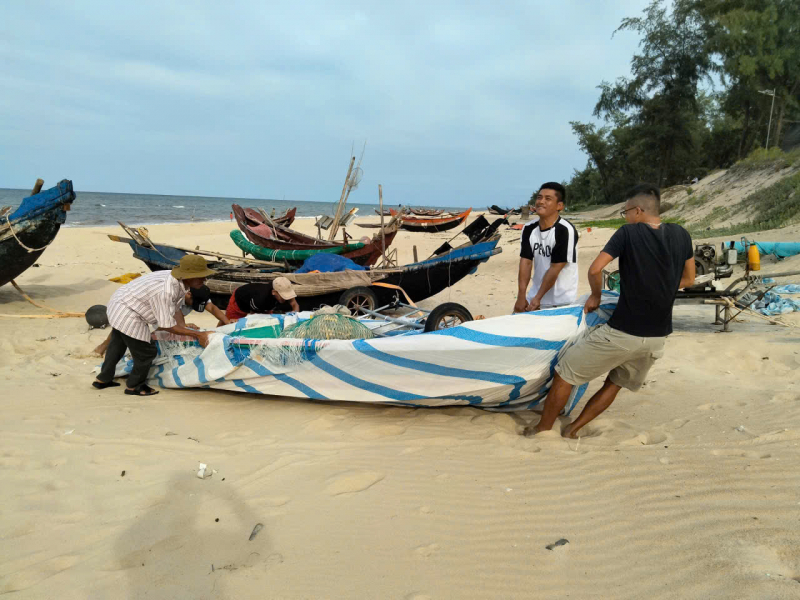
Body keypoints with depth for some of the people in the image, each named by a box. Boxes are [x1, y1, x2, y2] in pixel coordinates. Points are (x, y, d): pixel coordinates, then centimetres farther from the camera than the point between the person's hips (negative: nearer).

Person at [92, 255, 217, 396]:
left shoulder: (180, 282, -10)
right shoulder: (165, 291, -36)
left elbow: (175, 309, 1)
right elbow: (166, 326, -29)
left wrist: (185, 329, -6)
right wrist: (197, 334, -25)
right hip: (127, 315, -10)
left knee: (118, 344, 28)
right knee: (145, 352, 2)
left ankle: (103, 379, 48)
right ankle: (133, 386, 26)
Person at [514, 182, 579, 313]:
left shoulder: (565, 231, -18)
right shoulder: (529, 229, 2)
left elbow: (555, 269, -18)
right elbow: (525, 262, -3)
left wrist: (538, 298, -16)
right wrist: (521, 296, -12)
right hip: (534, 297, 6)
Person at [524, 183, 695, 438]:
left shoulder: (628, 233, -10)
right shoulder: (681, 235, 4)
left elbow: (595, 269, -17)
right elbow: (688, 279, 15)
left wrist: (595, 296, 1)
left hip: (622, 332, -6)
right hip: (657, 336, 6)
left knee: (565, 372, 9)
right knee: (615, 384, 24)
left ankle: (543, 428, 19)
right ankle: (572, 429, 27)